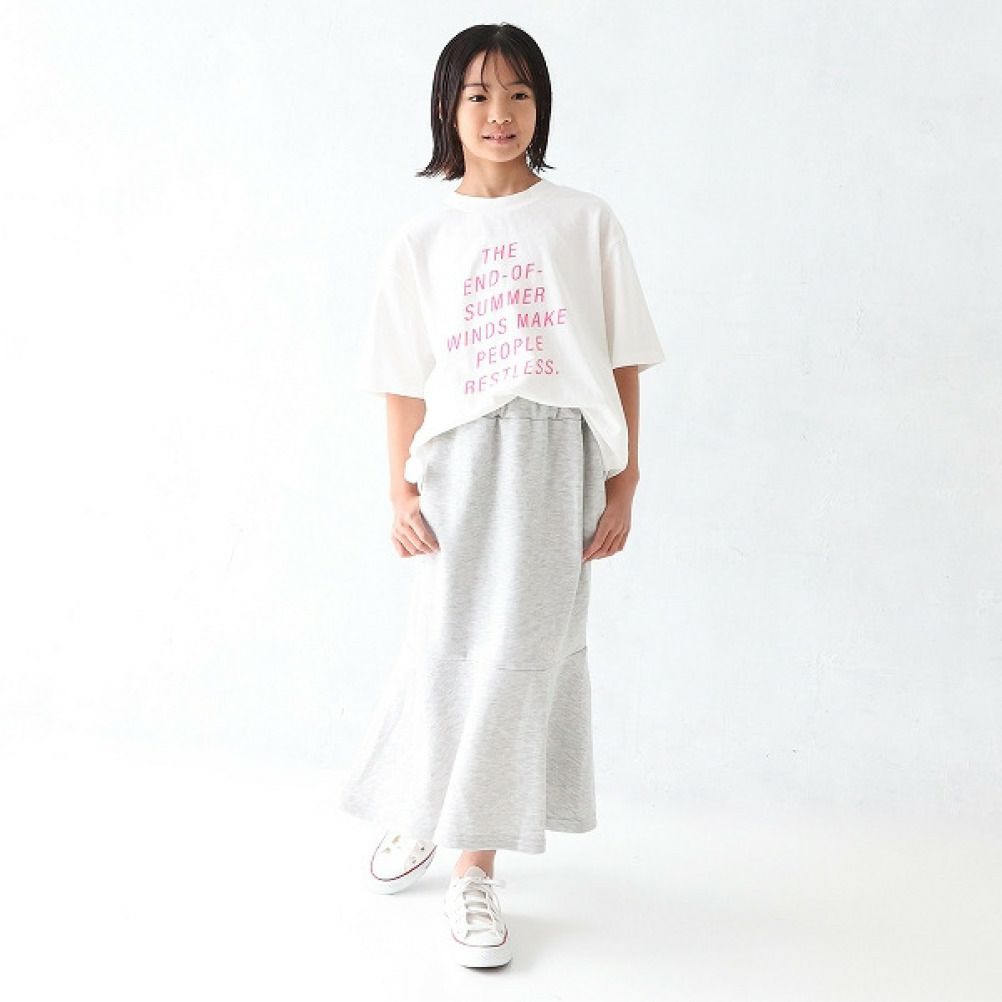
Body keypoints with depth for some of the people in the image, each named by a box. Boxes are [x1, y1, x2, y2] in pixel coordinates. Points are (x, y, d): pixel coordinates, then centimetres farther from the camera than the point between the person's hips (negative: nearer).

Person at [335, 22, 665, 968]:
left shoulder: (585, 222, 4)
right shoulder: (420, 241, 5)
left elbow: (622, 360, 4)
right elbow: (404, 380, 5)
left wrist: (622, 483, 0)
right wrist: (401, 490, -2)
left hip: (558, 461, 0)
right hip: (460, 458, 0)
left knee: (522, 653, 1)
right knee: (447, 650, 1)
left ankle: (476, 864, 14)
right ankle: (416, 811, 30)